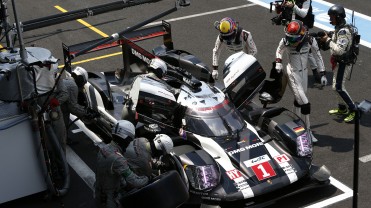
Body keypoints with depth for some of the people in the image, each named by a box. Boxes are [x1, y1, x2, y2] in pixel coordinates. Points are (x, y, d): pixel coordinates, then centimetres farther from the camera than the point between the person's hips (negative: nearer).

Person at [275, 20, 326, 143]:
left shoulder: (310, 41, -15)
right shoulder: (285, 42, -18)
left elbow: (317, 56, -2)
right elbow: (279, 51, 6)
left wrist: (323, 74, -1)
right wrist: (278, 62, -10)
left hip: (304, 72, 4)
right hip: (292, 74, -4)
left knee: (298, 100, 19)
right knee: (305, 103, -8)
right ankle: (307, 130, 4)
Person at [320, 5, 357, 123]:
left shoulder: (343, 31, -25)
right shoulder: (339, 28, 7)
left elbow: (339, 50, -31)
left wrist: (328, 40, -23)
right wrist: (326, 40, -2)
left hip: (343, 63, -10)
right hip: (339, 62, 10)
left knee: (338, 87, -8)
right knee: (337, 86, 17)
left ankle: (353, 110, -1)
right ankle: (342, 108, 30)